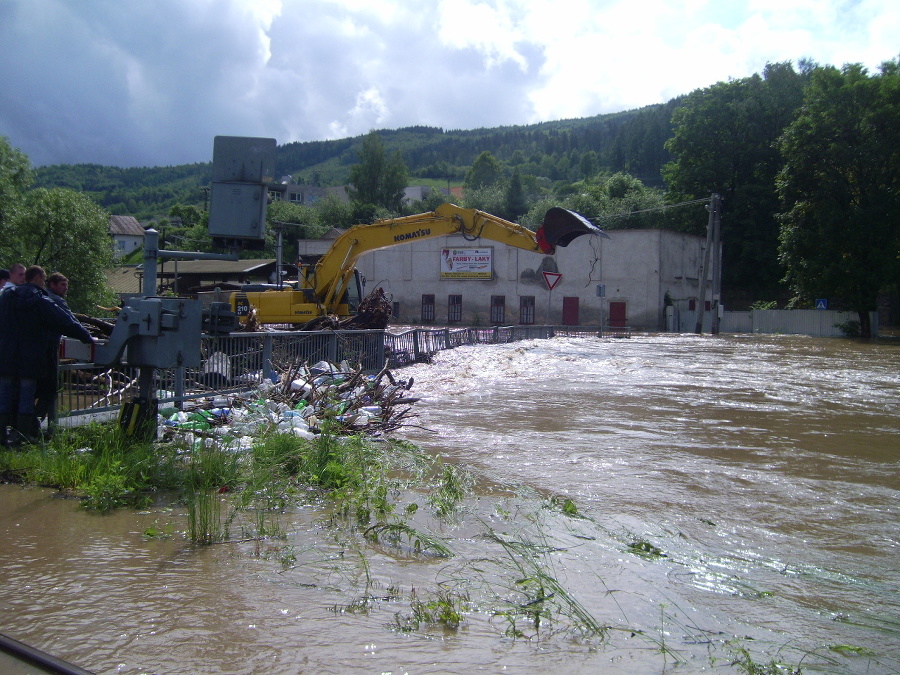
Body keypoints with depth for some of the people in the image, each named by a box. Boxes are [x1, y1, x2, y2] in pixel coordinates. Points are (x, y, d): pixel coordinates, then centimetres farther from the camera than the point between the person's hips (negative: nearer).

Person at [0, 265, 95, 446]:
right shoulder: (41, 301, -9)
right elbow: (66, 323, -10)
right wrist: (87, 338, -2)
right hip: (30, 360, -4)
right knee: (26, 398, 2)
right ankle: (23, 436, 4)